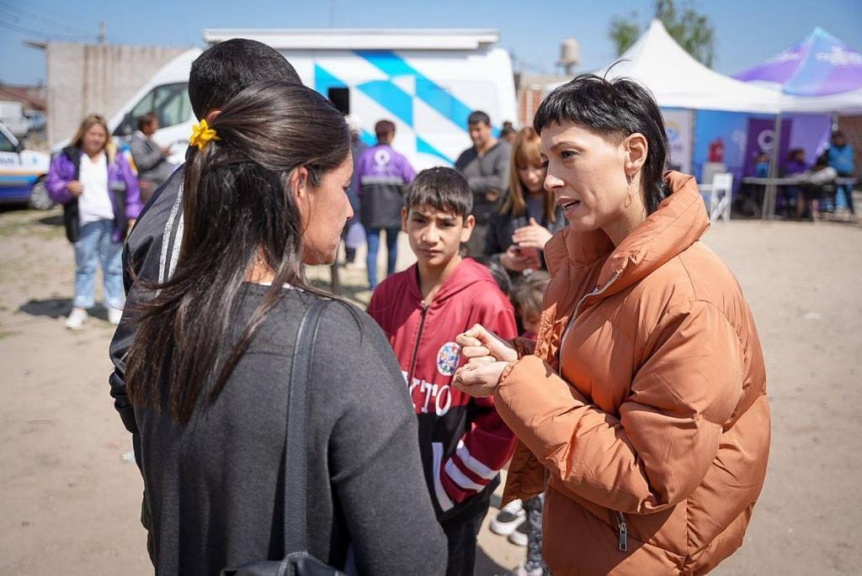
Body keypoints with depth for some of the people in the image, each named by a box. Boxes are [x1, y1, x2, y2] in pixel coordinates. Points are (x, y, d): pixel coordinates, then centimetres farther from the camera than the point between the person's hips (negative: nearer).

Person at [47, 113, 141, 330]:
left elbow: (131, 189, 5)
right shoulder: (67, 158, 2)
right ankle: (80, 308, 16)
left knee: (113, 266, 9)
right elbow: (52, 184, 4)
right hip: (84, 223, 0)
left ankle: (115, 306, 17)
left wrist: (133, 216, 0)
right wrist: (67, 188, -17)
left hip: (112, 222, 0)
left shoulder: (116, 159, 5)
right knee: (84, 266, 9)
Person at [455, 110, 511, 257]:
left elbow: (502, 183, -14)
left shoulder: (504, 150, -1)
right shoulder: (465, 156, 17)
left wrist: (470, 183, -3)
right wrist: (484, 191, -9)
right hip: (471, 223, 5)